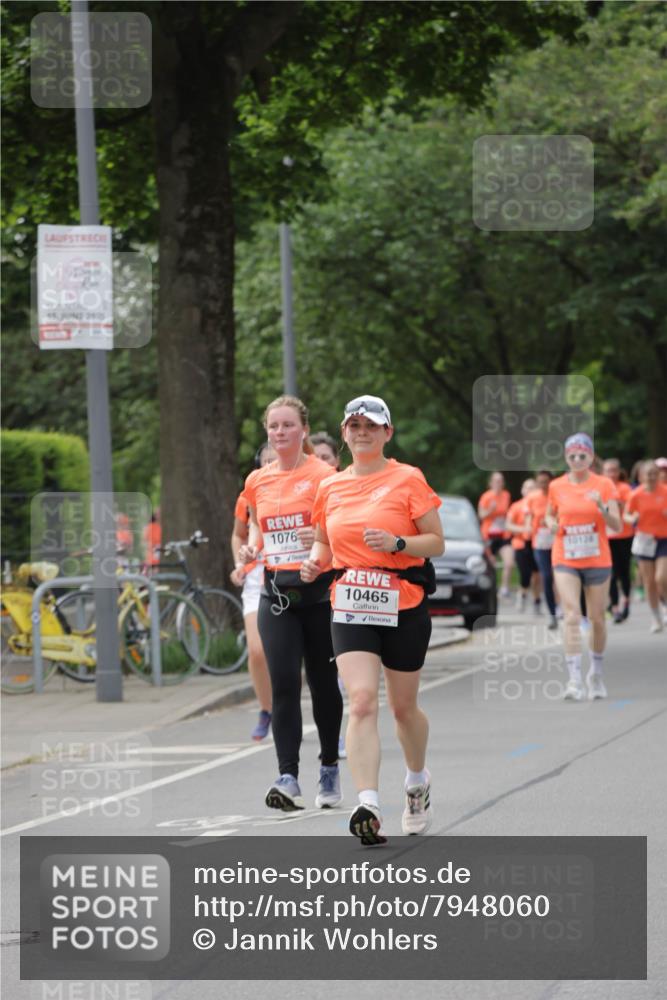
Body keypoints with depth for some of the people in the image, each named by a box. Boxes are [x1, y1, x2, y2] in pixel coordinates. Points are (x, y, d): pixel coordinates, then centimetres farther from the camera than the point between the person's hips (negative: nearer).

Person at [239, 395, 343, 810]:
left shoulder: (323, 475, -5)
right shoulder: (257, 481, 9)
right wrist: (250, 548, 3)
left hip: (319, 589, -3)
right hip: (277, 592, 3)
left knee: (323, 683, 7)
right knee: (283, 685, -9)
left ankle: (330, 770, 24)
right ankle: (288, 779, -15)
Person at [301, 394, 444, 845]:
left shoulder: (408, 479, -3)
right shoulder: (331, 487, 9)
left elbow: (436, 542, -3)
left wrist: (396, 543, -20)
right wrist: (317, 561, 0)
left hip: (403, 605, -2)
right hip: (351, 608, 2)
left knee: (403, 706, 11)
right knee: (362, 701, -16)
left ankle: (418, 780, 41)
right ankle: (369, 807, -24)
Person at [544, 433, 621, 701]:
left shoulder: (604, 485, -3)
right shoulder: (556, 486, 2)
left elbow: (616, 525, -6)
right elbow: (549, 514, 18)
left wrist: (602, 506, -25)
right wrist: (551, 524, -5)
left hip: (597, 561, 0)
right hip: (565, 561, 0)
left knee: (597, 619, 8)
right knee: (572, 616, -15)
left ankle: (596, 674, 30)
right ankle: (574, 680, -21)